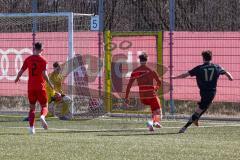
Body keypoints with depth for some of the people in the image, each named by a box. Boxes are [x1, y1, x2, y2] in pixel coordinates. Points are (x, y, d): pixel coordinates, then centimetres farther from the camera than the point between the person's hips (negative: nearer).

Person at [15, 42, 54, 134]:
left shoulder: (28, 59, 4)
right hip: (40, 87, -3)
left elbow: (21, 71, 6)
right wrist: (50, 84, -3)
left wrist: (17, 78, 27)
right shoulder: (43, 60, -6)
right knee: (44, 106, 6)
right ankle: (42, 116, -27)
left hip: (30, 87, 3)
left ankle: (31, 127, 1)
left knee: (32, 107, 12)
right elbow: (44, 74, -15)